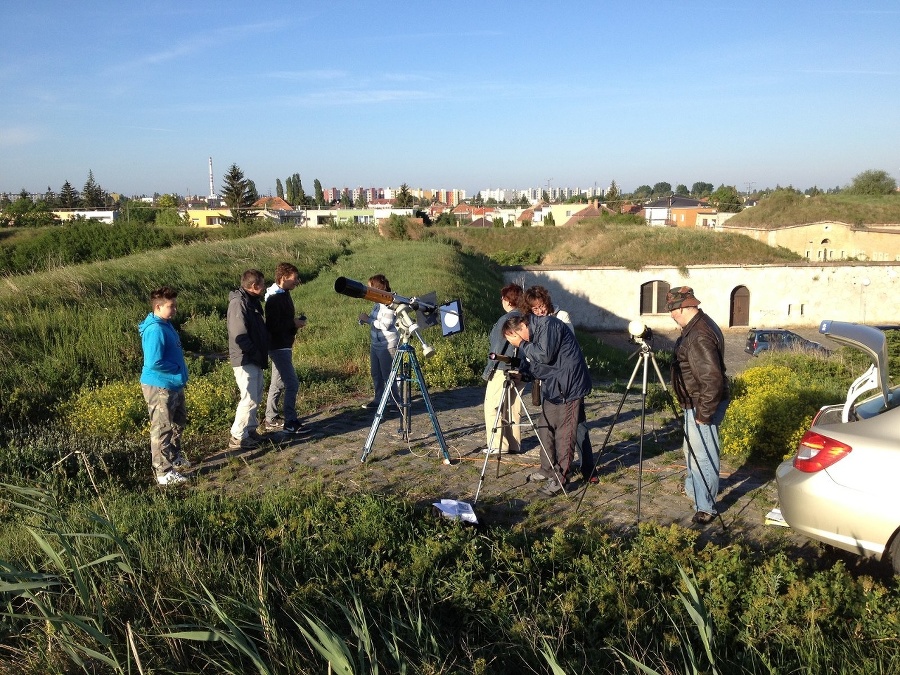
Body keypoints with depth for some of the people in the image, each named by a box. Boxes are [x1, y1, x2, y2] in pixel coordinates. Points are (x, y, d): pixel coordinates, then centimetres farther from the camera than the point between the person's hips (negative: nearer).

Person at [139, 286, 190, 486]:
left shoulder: (166, 325, 9)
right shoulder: (155, 330, -23)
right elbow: (154, 363, -29)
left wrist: (180, 373, 10)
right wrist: (177, 368, -15)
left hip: (174, 385, 10)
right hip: (160, 387, -10)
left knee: (179, 421, 24)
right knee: (162, 429, 0)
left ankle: (174, 457, 42)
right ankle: (164, 472, 9)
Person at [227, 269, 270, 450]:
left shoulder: (252, 301, 13)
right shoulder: (239, 303, -18)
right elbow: (239, 335, -24)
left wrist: (261, 354, 9)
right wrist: (256, 354, -18)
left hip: (254, 360, 10)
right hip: (245, 360, -10)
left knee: (256, 397, 17)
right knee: (249, 399, -7)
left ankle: (250, 430, 29)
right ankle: (238, 437, 1)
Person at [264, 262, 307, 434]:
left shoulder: (283, 294, 11)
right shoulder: (275, 298, -19)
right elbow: (273, 325, -25)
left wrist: (295, 321, 2)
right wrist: (294, 323, -17)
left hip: (282, 345, 10)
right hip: (279, 346, -10)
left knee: (278, 383, 16)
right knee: (292, 383, -9)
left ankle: (271, 420, 25)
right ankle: (290, 423, -3)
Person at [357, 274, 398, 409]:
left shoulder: (389, 303, -17)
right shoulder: (377, 303, 10)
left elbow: (386, 325, -23)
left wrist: (368, 319, -14)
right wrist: (364, 319, 1)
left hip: (387, 345, -9)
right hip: (375, 344, 9)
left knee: (388, 376, -5)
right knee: (376, 374, 15)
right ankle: (378, 400, 25)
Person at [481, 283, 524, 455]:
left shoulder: (505, 320, -15)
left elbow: (498, 347, -16)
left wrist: (488, 370, -10)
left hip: (502, 370, -8)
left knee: (492, 406, -1)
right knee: (513, 407, 13)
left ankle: (497, 445, -3)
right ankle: (514, 444, 17)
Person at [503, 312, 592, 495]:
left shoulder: (548, 325, -16)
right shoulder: (528, 340, 11)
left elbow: (545, 355, -26)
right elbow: (531, 367, 13)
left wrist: (522, 345, -16)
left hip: (569, 387, -9)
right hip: (551, 387, 9)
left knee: (564, 434, -5)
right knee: (545, 430, 13)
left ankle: (560, 478, 2)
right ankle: (547, 470, 28)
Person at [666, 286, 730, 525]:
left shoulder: (700, 336, -27)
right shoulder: (695, 327, 8)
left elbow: (712, 379, -30)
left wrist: (704, 413, -24)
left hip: (703, 406, -11)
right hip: (694, 403, 11)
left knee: (702, 456, -1)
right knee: (691, 449, 26)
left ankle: (705, 508, 10)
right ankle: (692, 489, 46)